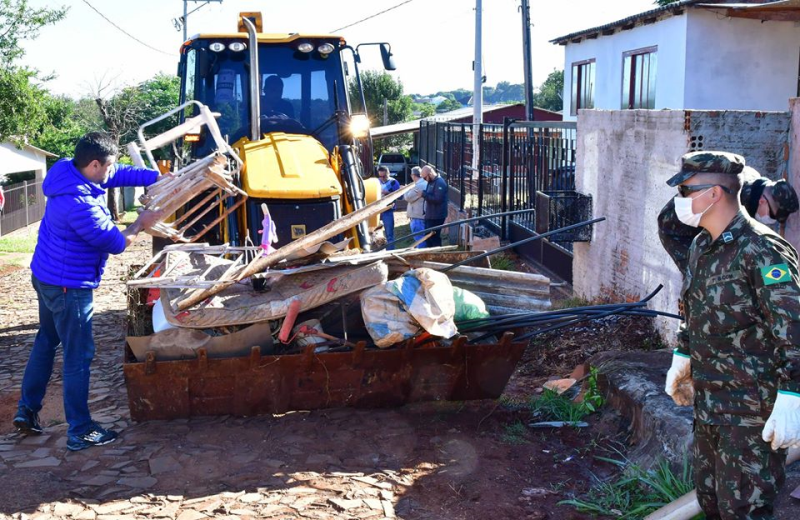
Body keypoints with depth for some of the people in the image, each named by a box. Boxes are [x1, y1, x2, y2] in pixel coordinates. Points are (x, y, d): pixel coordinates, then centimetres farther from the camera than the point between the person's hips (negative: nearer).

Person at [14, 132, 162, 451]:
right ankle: (80, 432, 12)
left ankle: (27, 410, 35)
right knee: (78, 356, 1)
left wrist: (159, 177, 3)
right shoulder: (80, 205, -30)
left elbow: (121, 174, 9)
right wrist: (141, 224, -5)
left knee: (47, 340, 24)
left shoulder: (68, 172, -2)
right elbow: (116, 243, -21)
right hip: (68, 287, -10)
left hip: (46, 277, 10)